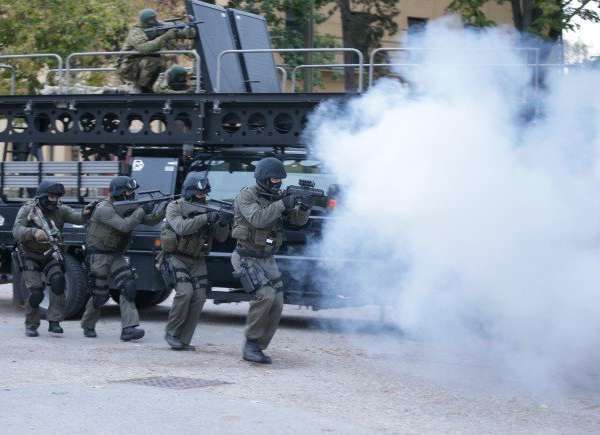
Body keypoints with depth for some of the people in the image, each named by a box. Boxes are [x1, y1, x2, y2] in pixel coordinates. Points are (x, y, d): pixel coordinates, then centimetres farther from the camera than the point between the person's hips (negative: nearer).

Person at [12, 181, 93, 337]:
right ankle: (31, 326, 11)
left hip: (51, 256, 2)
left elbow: (76, 217, -16)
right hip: (30, 258, -2)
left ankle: (54, 322, -14)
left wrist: (84, 214, -40)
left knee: (58, 281, -22)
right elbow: (17, 231, -25)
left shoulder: (60, 210, -4)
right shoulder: (27, 210, -13)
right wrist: (34, 232, -45)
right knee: (35, 293, -11)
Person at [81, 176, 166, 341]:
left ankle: (129, 329, -20)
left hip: (117, 256, 6)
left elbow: (151, 220, -1)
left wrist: (162, 209, -20)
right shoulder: (104, 209, -19)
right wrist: (142, 210, -27)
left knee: (128, 287, -15)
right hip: (98, 256, -6)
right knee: (100, 295, 0)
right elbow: (125, 226, -31)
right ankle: (87, 325, 26)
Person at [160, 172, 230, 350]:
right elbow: (181, 227, -27)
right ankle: (171, 332, -5)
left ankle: (183, 340, -1)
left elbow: (221, 237, 3)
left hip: (197, 261, 5)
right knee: (185, 292, -23)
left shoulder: (208, 209, 6)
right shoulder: (175, 207, -7)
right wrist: (205, 218, -33)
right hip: (176, 258, -5)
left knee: (198, 298, -9)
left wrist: (223, 223, -18)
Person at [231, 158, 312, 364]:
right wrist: (283, 204, -31)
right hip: (247, 259, -7)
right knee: (265, 295, -24)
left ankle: (258, 348, 10)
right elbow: (257, 219, -28)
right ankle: (251, 344, -14)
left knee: (276, 304, -1)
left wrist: (303, 208, -19)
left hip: (267, 259, 7)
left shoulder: (277, 197, 6)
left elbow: (298, 220, 3)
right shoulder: (247, 196, -13)